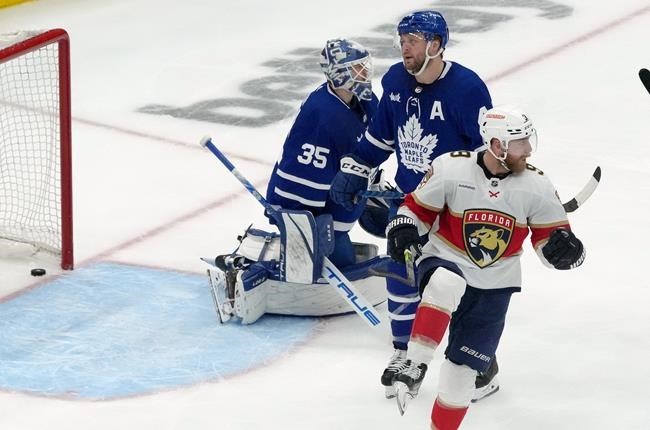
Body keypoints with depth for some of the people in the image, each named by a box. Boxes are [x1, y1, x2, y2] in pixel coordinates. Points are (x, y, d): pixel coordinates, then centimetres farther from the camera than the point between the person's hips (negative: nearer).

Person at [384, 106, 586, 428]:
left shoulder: (535, 185, -7)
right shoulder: (450, 168, -14)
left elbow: (550, 236, 0)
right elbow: (418, 206, 1)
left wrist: (563, 248, -22)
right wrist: (404, 229, -18)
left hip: (494, 287, 3)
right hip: (444, 262, -3)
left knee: (463, 367, 1)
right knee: (445, 286, -40)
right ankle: (415, 365, -32)